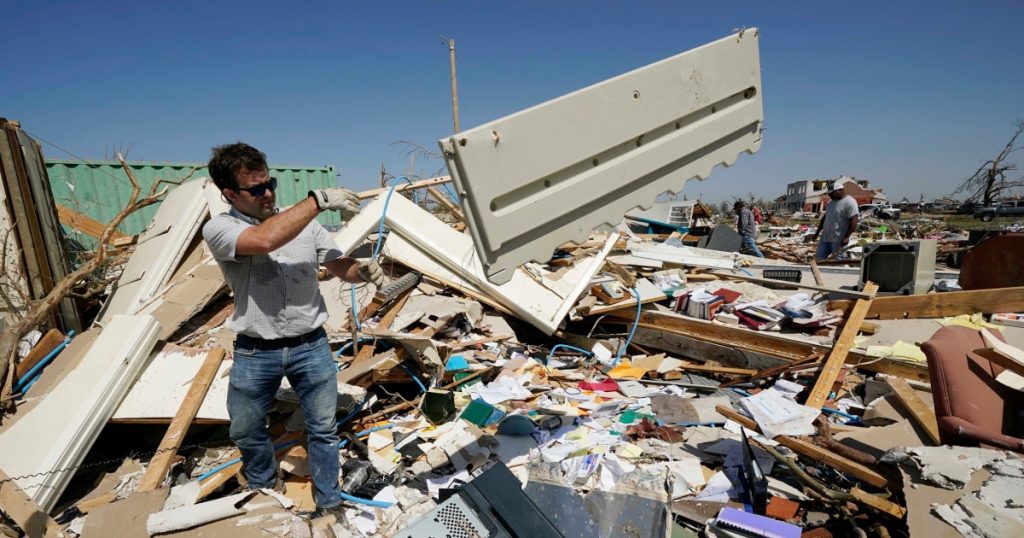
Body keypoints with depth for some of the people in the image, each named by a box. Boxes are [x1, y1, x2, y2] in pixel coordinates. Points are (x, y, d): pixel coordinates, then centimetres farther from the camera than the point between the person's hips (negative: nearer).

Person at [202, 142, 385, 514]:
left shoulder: (304, 221, 0)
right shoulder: (218, 229, -12)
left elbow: (339, 265, 2)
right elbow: (265, 239, -33)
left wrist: (364, 270, -21)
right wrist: (319, 199, -29)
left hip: (311, 346, 1)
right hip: (255, 354, -1)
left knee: (323, 429, 11)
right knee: (246, 431, 21)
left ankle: (329, 504, 32)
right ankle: (264, 487, 51)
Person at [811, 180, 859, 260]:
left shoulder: (849, 202, -11)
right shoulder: (832, 202, 16)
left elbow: (853, 222, -18)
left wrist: (846, 237, -23)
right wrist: (817, 233, 20)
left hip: (838, 240, -8)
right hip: (825, 238, 8)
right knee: (819, 259, 7)